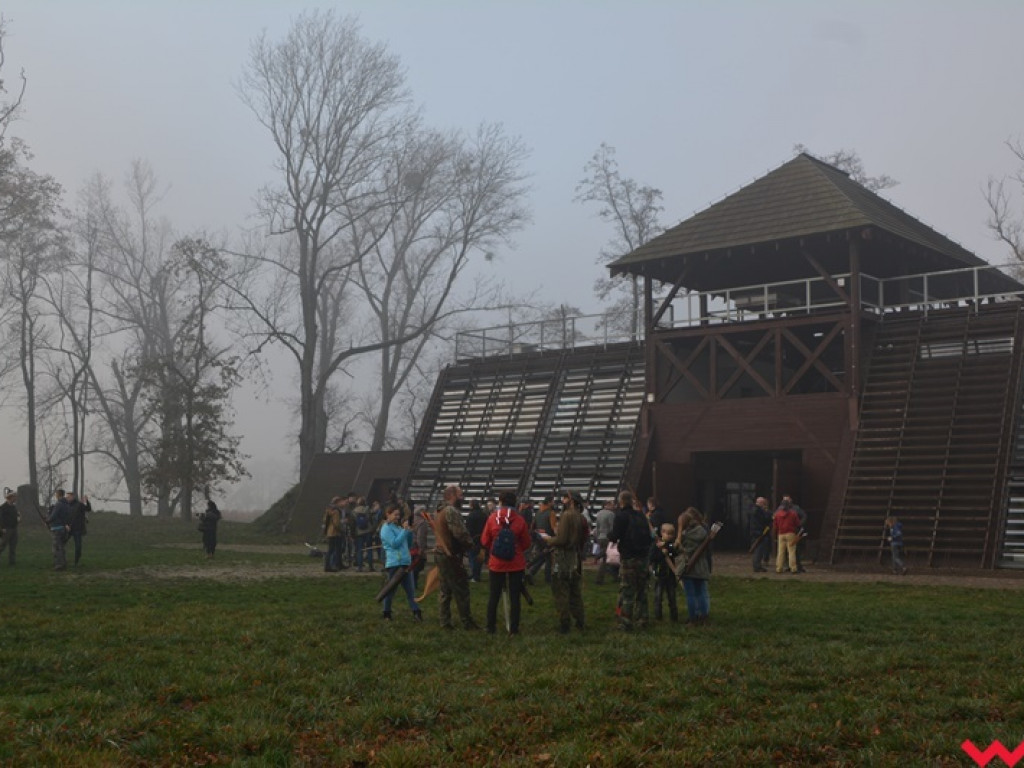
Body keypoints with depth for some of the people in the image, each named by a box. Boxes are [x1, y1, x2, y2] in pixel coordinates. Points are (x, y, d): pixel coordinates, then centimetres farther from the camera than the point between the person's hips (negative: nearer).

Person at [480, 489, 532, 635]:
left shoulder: (492, 518, -8)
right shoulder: (520, 520, -10)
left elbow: (484, 541, -1)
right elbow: (527, 543, -2)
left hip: (496, 563, 1)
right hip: (516, 564, -1)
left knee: (494, 596, 12)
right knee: (515, 596, 6)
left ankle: (490, 627, 18)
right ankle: (514, 628, 7)